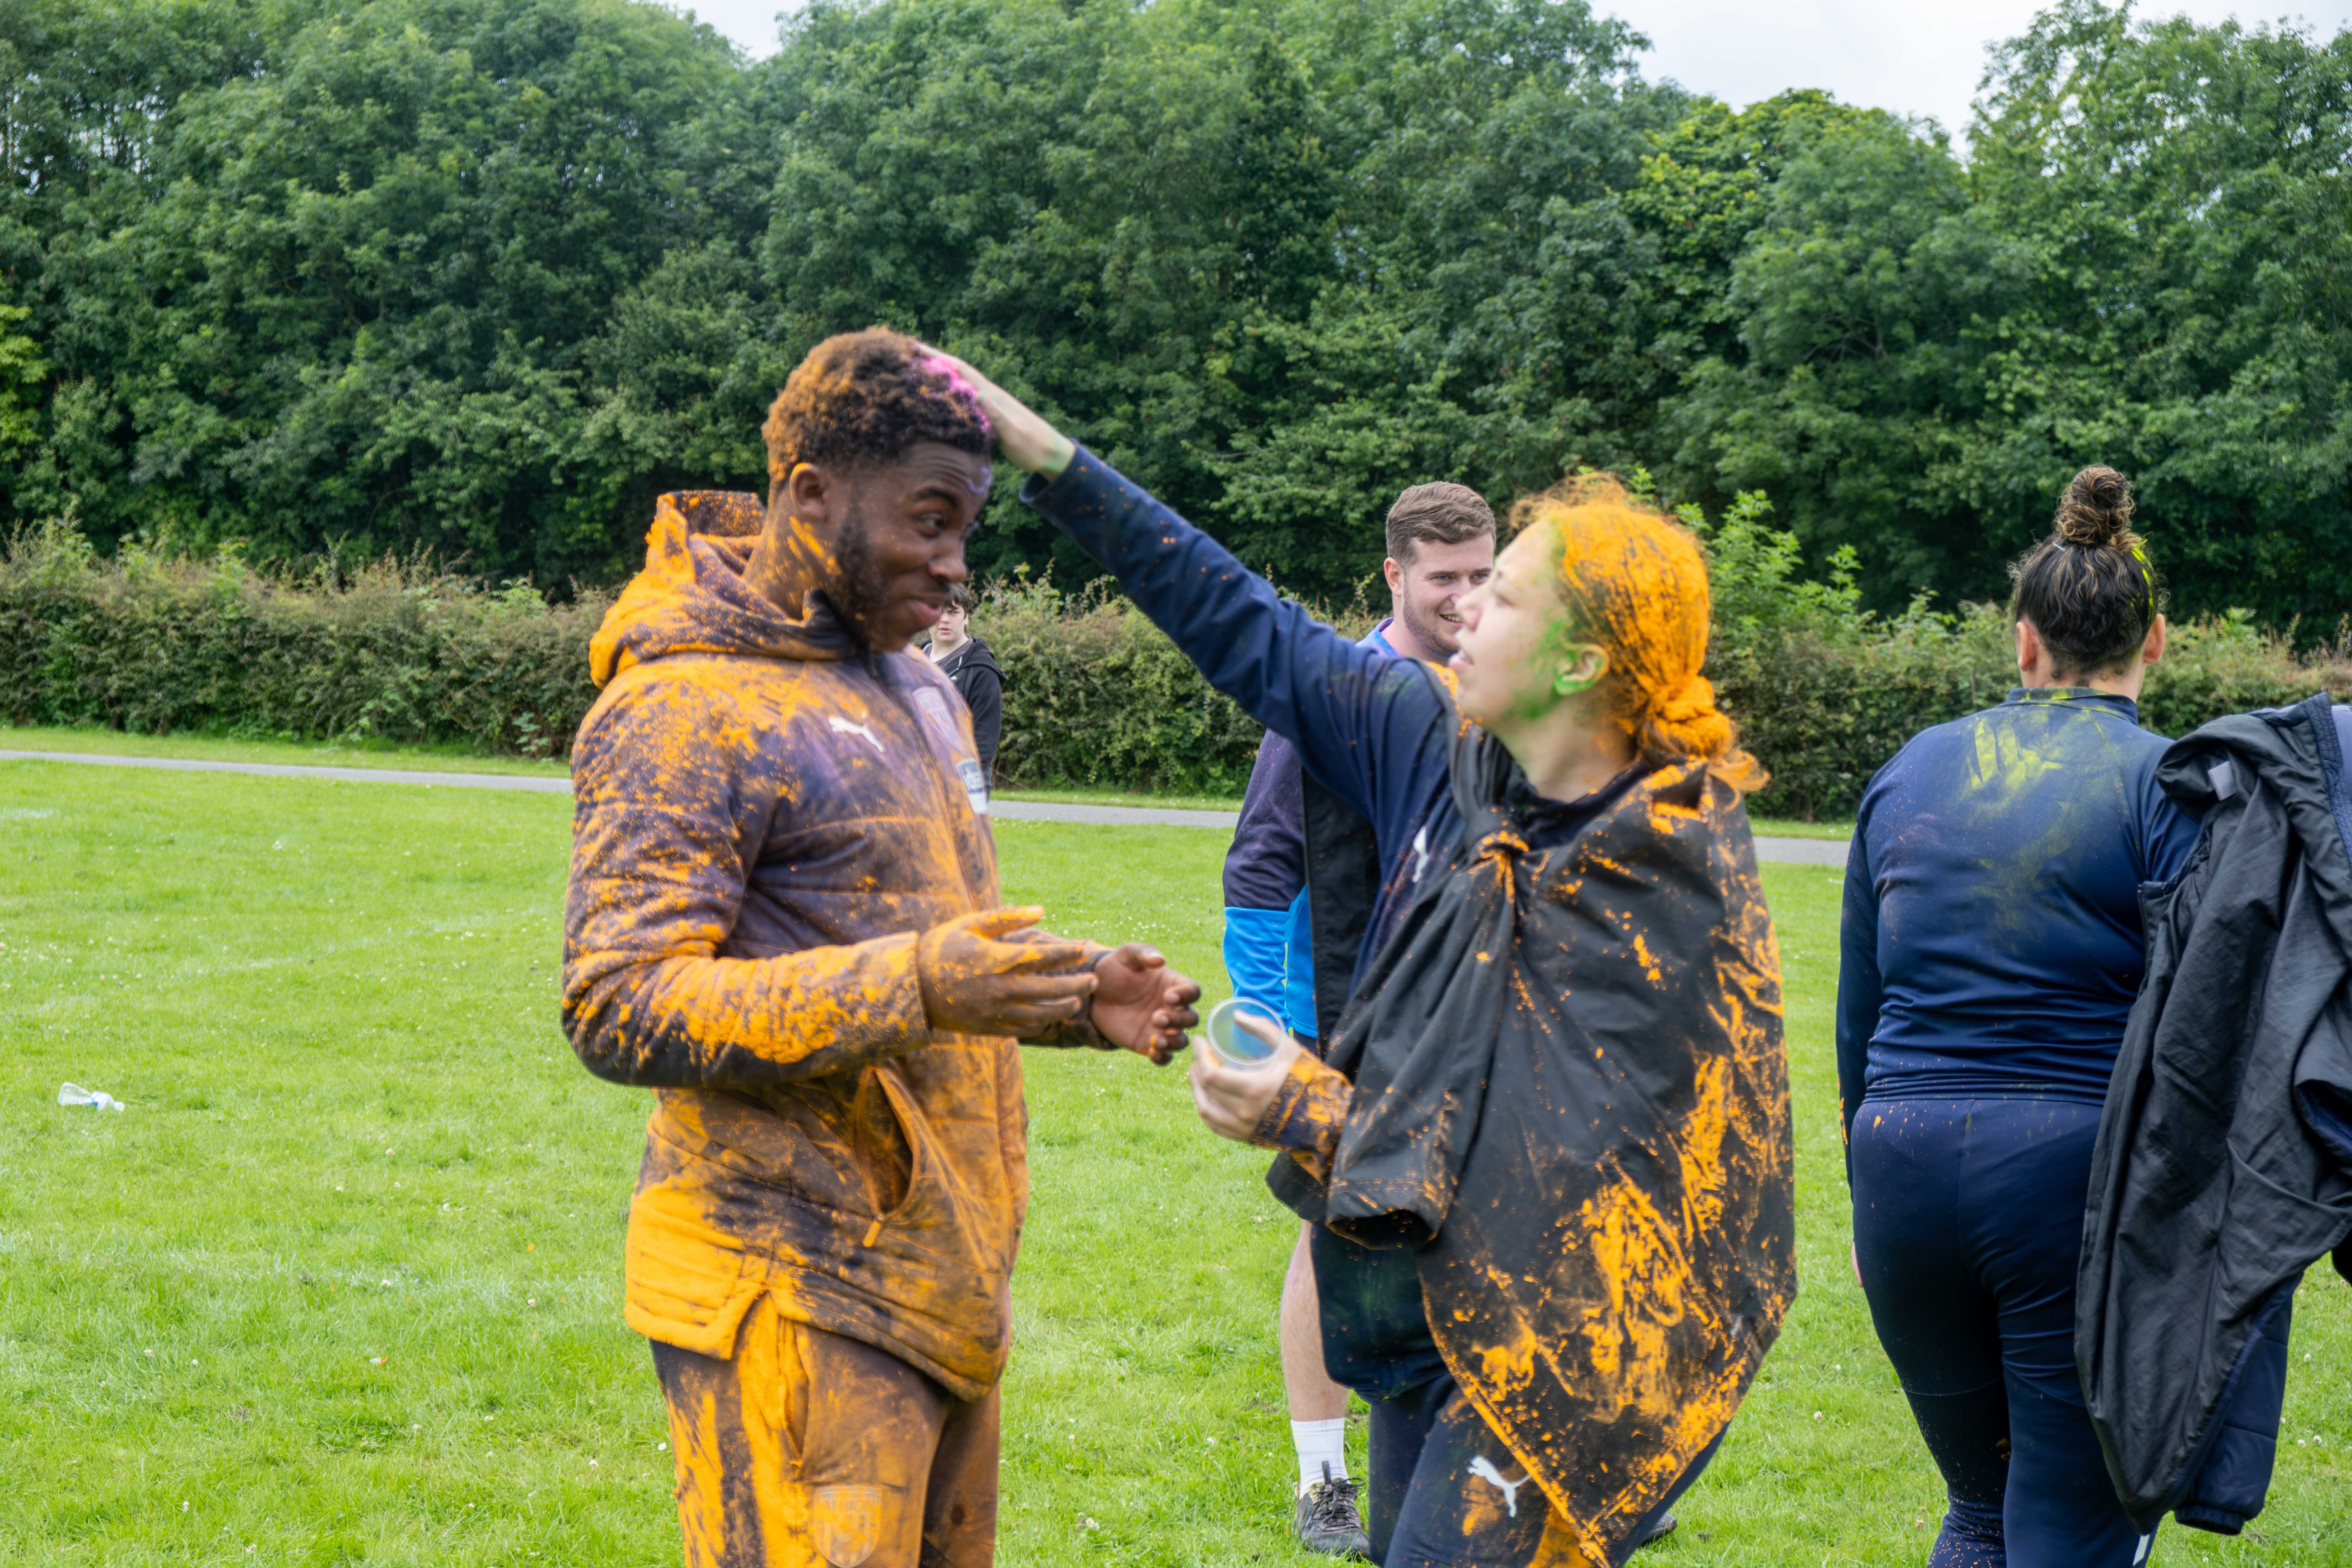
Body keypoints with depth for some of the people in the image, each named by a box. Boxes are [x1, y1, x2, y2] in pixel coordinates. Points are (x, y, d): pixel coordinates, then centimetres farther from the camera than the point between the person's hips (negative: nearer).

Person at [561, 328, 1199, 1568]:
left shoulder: (918, 693, 18)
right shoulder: (686, 708, -12)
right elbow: (617, 1009, -20)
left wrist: (1079, 998, 8)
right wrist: (911, 988, -29)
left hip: (940, 1282, 9)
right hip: (797, 1301, -9)